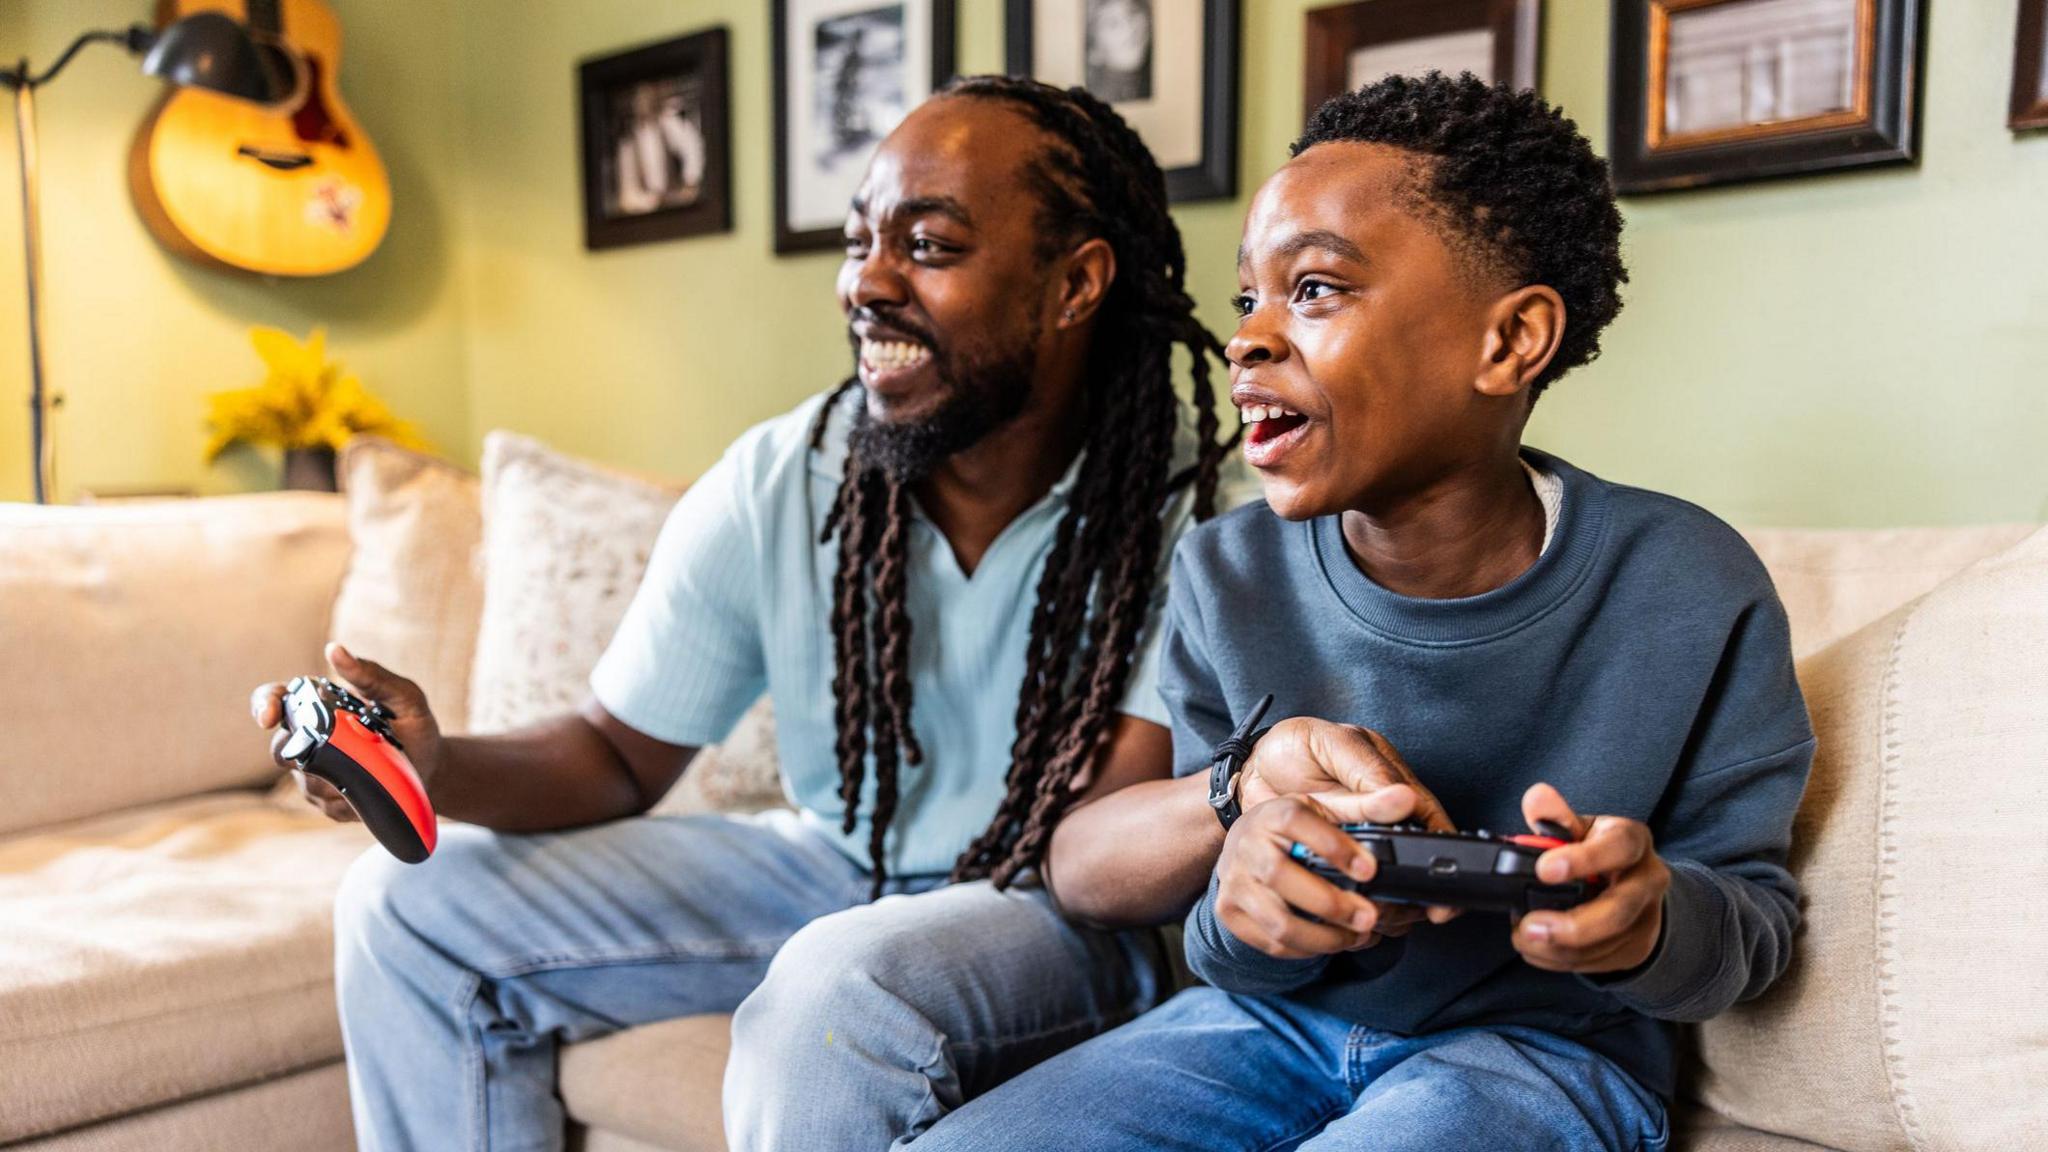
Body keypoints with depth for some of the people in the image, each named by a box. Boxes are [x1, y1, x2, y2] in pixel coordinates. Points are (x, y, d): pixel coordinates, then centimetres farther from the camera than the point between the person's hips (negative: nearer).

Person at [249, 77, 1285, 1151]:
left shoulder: (1186, 499, -21)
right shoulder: (772, 489, -11)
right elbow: (620, 752, -3)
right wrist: (436, 767, -21)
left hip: (1070, 913, -4)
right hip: (830, 864, 5)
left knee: (839, 987, -38)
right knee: (411, 904, -1)